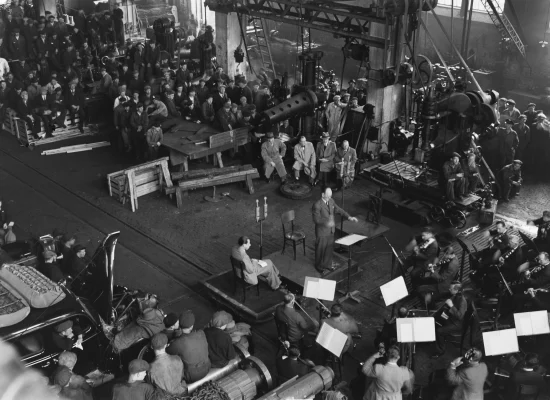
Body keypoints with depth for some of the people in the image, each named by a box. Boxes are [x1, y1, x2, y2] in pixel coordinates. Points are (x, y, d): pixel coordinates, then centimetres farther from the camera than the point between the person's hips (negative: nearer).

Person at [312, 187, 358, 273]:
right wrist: (327, 222, -39)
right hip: (322, 232, -6)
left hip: (331, 230, 7)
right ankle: (319, 266, 30)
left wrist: (349, 217, -6)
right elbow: (316, 219, -25)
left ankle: (327, 264, 38)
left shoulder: (331, 201, -1)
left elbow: (339, 210, 6)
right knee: (321, 249, 11)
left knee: (329, 248, 19)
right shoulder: (317, 205, -23)